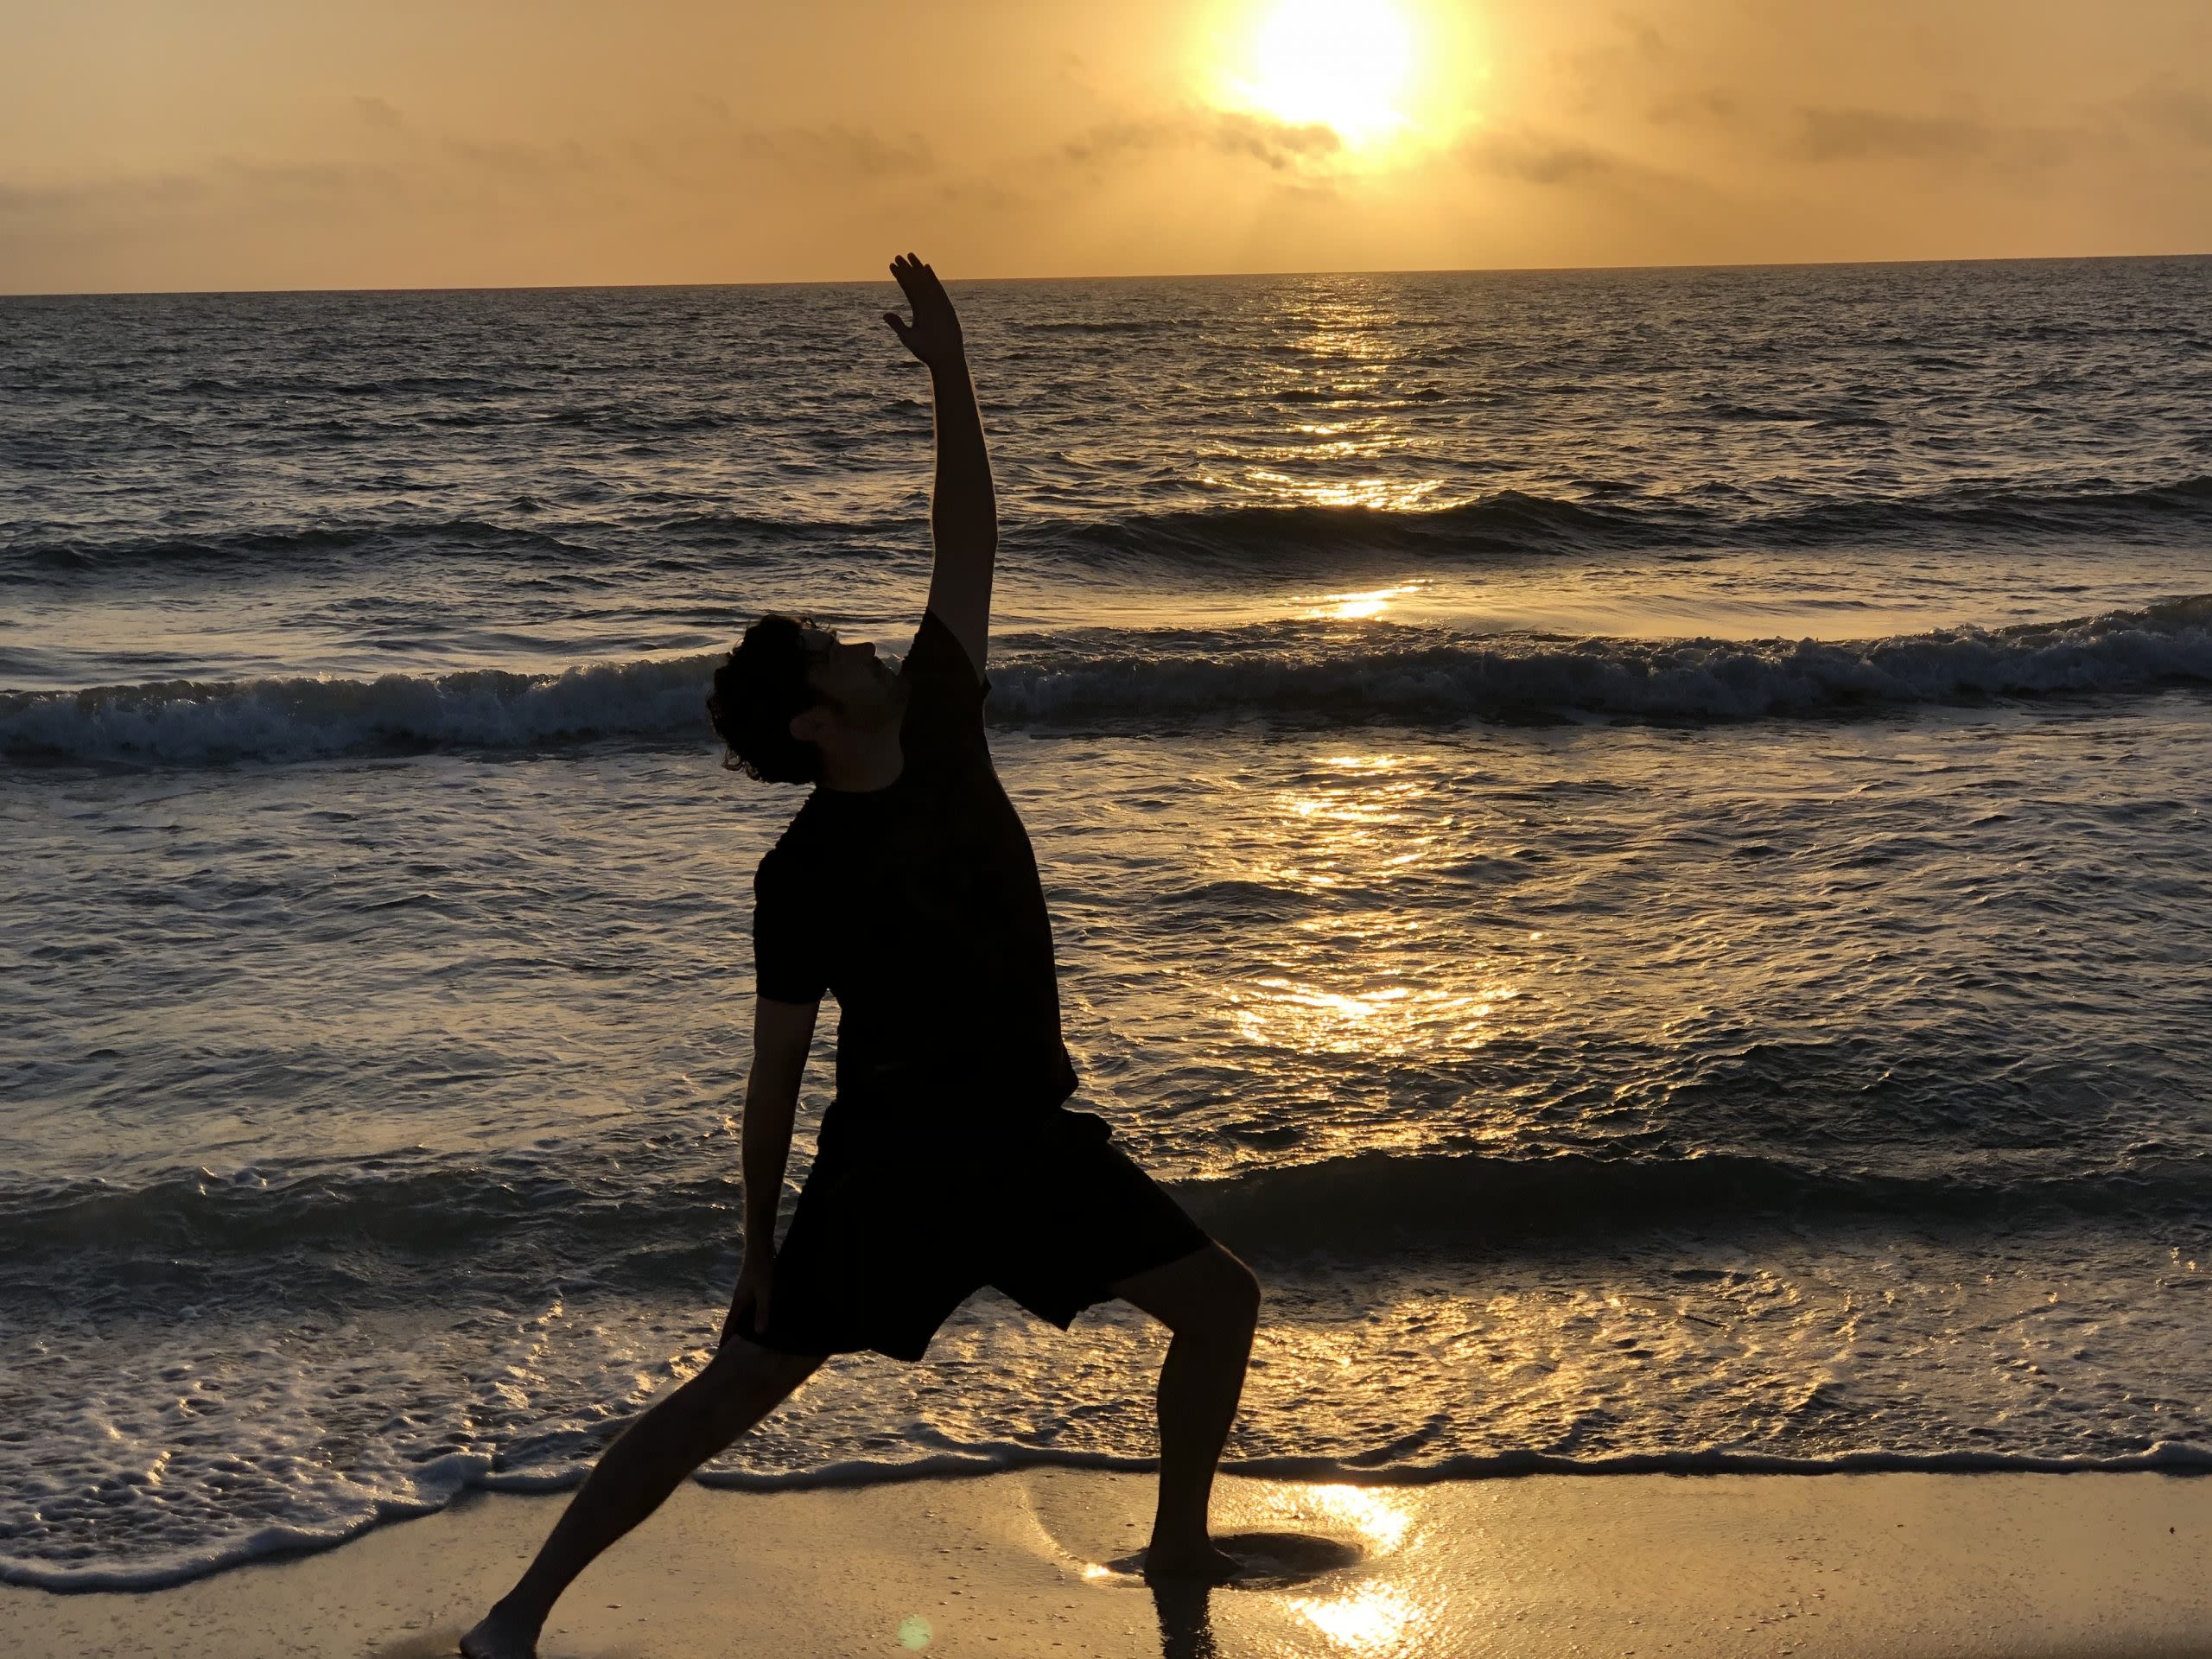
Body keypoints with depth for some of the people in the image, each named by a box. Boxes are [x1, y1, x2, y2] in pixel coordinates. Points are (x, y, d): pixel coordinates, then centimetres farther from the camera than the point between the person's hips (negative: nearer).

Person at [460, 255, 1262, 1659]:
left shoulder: (941, 726, 1)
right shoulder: (801, 876, -12)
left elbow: (969, 549, 6)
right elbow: (777, 1073, -6)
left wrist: (952, 373, 4)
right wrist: (760, 1249, -3)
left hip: (1032, 1134, 6)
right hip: (892, 1153, -6)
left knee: (1220, 1300, 9)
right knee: (735, 1392, -4)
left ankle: (1180, 1546, 29)